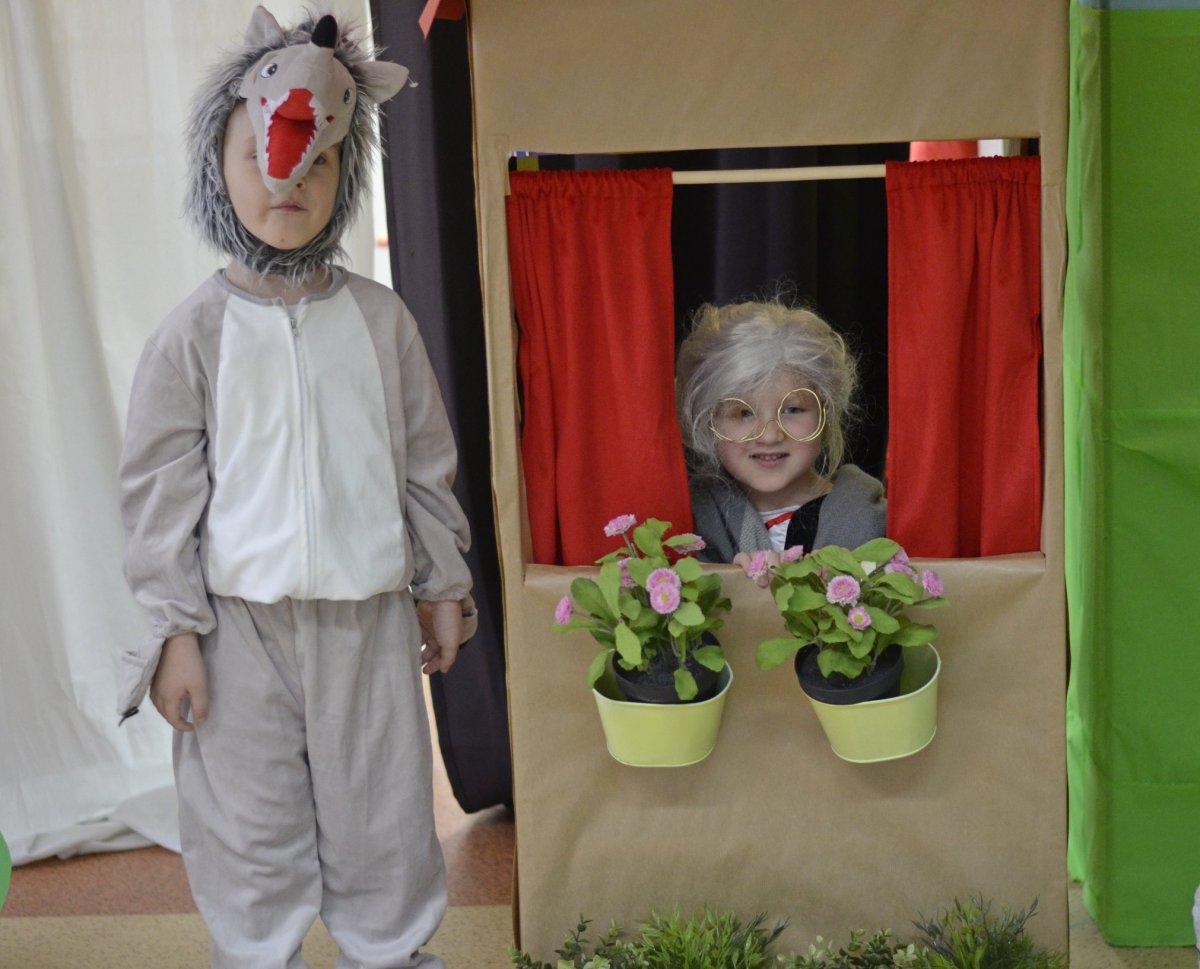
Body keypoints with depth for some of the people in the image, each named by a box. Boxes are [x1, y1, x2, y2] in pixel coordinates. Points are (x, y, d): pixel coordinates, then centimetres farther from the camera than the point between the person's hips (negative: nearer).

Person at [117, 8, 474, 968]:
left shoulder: (380, 319, 0)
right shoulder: (194, 333, -6)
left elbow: (426, 461, 7)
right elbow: (163, 492, -4)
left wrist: (443, 585, 9)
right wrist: (174, 631, -6)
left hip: (367, 611, 2)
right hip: (243, 618, -1)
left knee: (385, 813, 13)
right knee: (251, 824, 10)